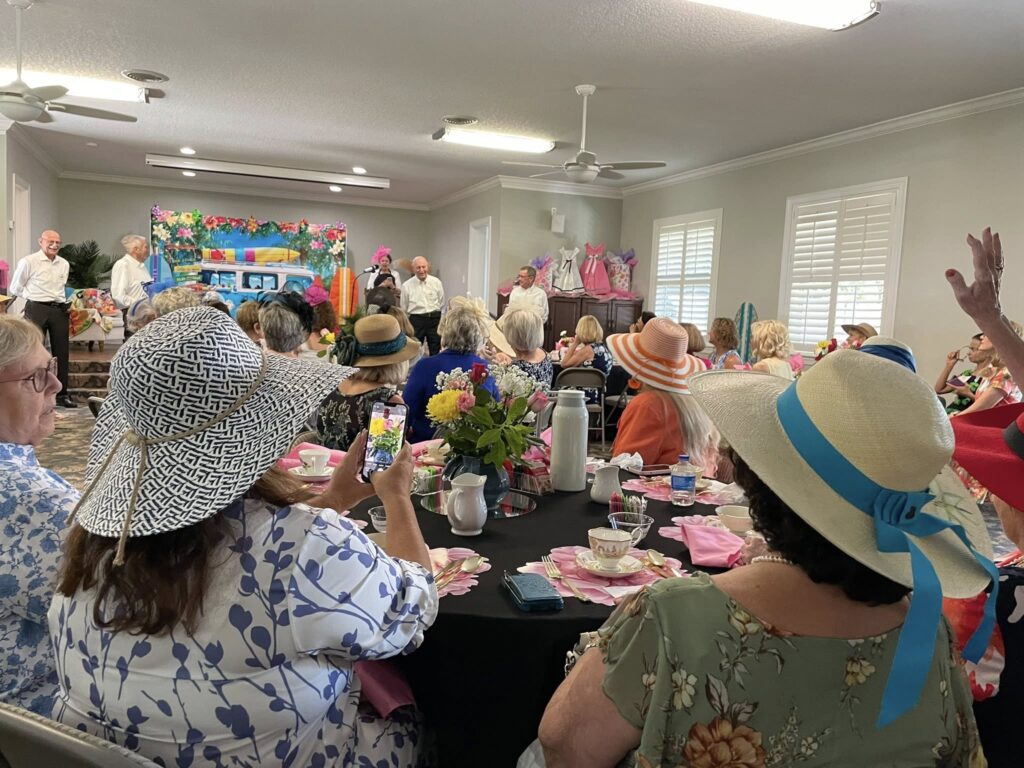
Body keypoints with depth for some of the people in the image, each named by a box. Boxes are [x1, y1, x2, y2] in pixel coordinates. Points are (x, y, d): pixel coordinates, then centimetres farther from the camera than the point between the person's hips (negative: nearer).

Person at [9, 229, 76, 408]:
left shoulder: (64, 264, 11)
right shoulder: (28, 262, -4)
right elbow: (15, 288, 3)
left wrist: (64, 302, 9)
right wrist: (34, 296, 1)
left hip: (59, 310, 5)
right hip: (37, 309, -5)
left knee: (62, 353, 7)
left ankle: (62, 395, 15)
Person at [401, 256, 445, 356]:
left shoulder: (436, 282, 1)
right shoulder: (407, 285, -1)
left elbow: (442, 304, 10)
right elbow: (403, 308, 8)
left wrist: (441, 321, 11)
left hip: (434, 319, 1)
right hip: (416, 320, -1)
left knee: (436, 351, 8)